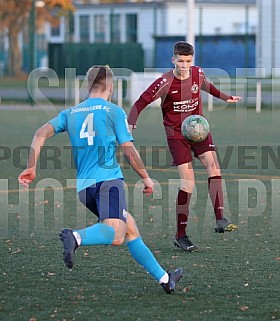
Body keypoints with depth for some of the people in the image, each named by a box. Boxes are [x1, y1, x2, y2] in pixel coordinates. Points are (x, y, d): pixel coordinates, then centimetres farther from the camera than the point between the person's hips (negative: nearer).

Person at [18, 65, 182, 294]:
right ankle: (76, 237, -53)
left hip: (84, 186, 7)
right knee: (115, 235, -26)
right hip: (108, 179, -7)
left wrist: (31, 167, 3)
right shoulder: (115, 111, 6)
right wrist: (146, 178, 13)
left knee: (131, 229, 16)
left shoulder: (70, 113, 19)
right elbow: (129, 151, 1)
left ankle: (164, 278, 19)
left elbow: (42, 133, 6)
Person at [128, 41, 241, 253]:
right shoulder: (165, 83, -17)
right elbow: (142, 102, -11)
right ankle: (181, 236, -2)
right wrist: (130, 125, -22)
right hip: (176, 133, -4)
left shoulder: (198, 73, -2)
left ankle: (220, 220, -19)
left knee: (213, 166, -18)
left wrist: (225, 97, 34)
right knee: (188, 182, -11)